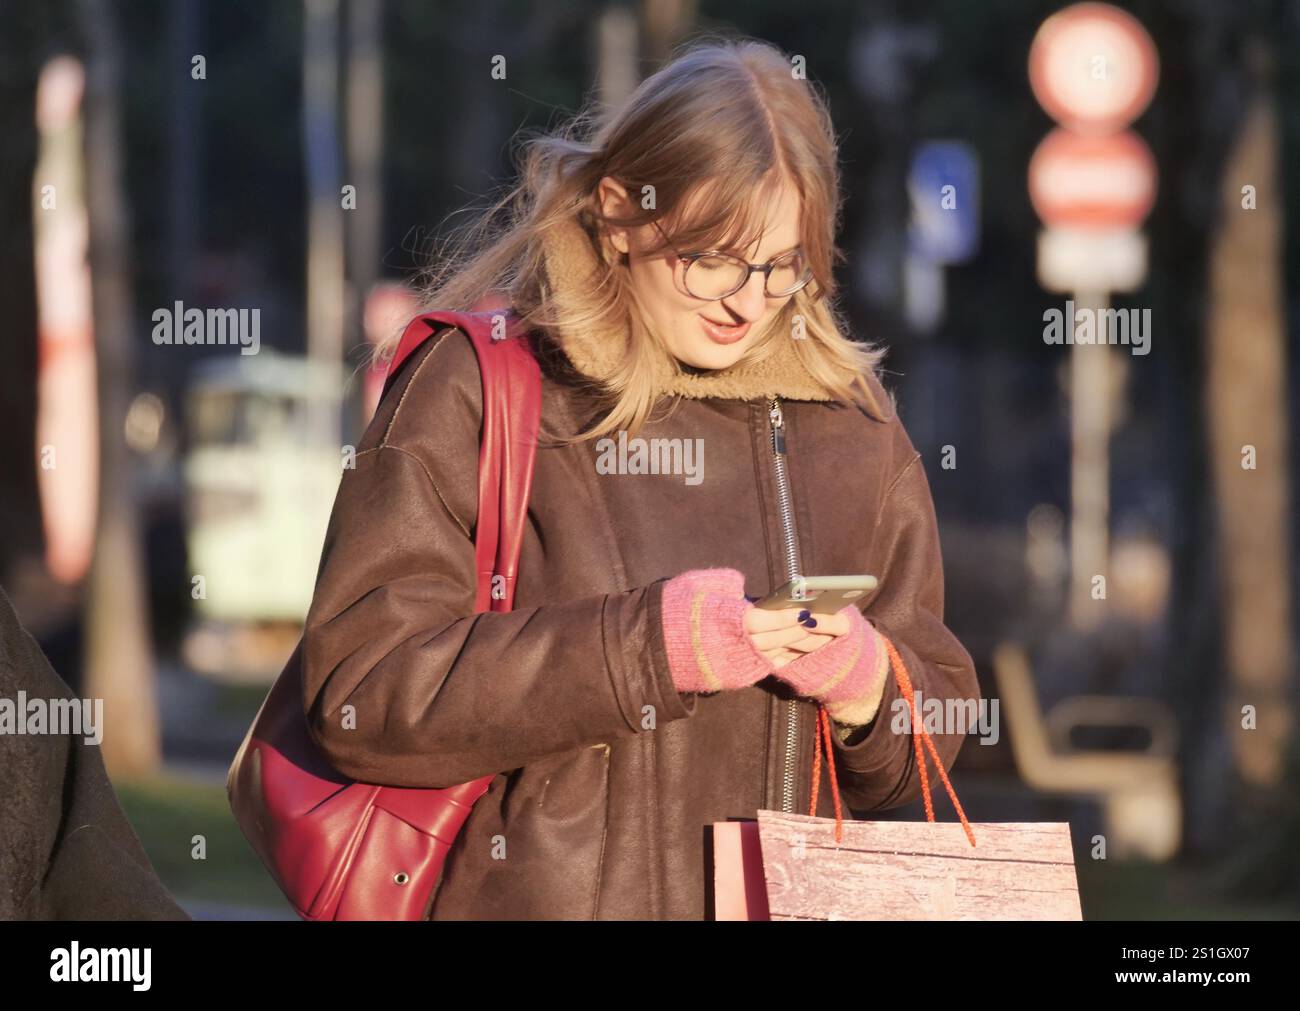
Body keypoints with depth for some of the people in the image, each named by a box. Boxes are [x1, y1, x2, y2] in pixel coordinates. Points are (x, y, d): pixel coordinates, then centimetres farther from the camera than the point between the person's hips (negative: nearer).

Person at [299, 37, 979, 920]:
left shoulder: (852, 423, 13)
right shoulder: (475, 386, 1)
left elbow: (934, 736, 18)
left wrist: (865, 689, -4)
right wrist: (645, 644, -14)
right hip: (536, 895, -4)